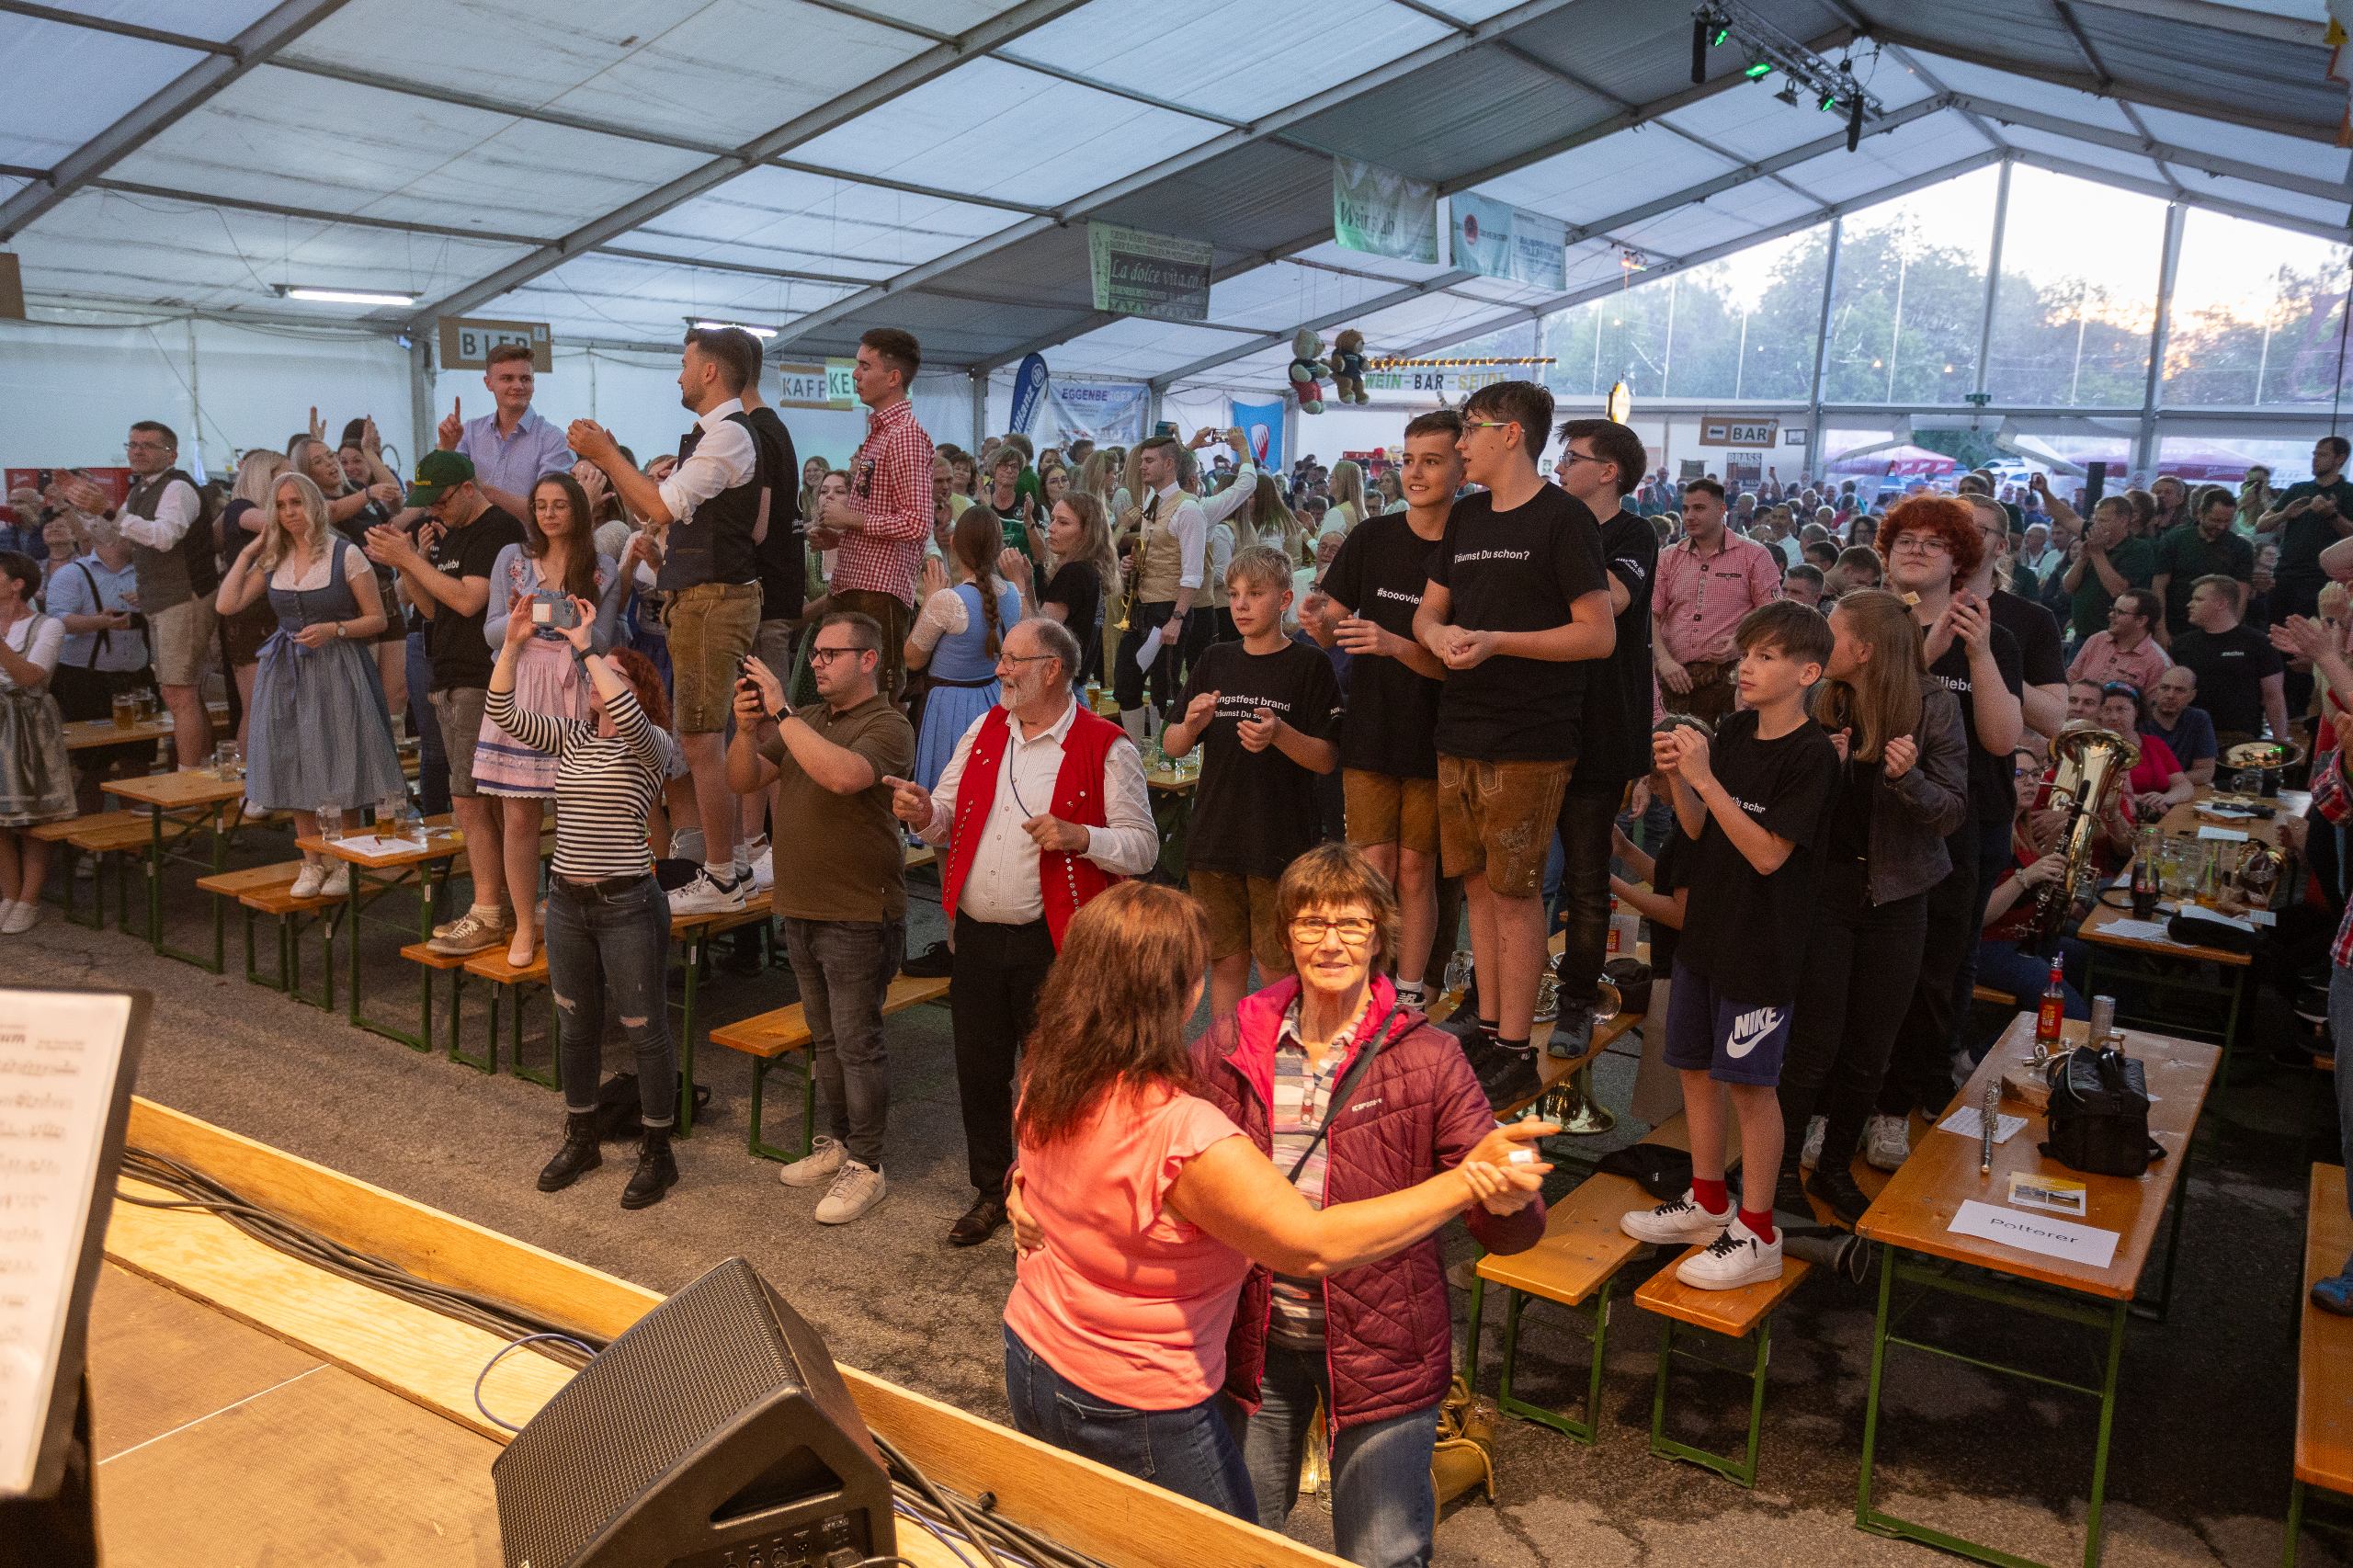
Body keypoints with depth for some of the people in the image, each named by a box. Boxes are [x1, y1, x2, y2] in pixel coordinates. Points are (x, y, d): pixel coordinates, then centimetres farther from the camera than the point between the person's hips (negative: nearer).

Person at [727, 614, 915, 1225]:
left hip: (859, 913, -8)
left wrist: (780, 711, -28)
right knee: (824, 1036, 18)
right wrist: (746, 727, -10)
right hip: (800, 907, 8)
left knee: (857, 1041, -1)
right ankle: (837, 1143, 32)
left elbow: (843, 775, -33)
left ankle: (866, 1167, 9)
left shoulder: (887, 726, -13)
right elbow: (744, 781, 8)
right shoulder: (805, 719, 11)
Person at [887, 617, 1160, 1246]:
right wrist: (923, 812, -8)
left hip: (1054, 940, -5)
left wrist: (1077, 836, -24)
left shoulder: (1105, 747, -7)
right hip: (978, 935, 6)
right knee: (978, 1072, 14)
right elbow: (947, 821, 14)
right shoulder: (985, 730, 10)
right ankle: (991, 1191, 34)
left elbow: (1143, 847, -8)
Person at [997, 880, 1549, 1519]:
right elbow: (1314, 1244, -34)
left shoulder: (1046, 1078, -10)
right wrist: (1468, 1181, -32)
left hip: (1029, 1360, 8)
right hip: (1135, 1412, -7)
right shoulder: (1184, 1135, -35)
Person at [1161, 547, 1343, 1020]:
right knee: (1225, 962, 12)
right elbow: (1172, 746, 12)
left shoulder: (1309, 665, -3)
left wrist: (1279, 735, -23)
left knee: (1279, 971, 1)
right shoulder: (1215, 661, 9)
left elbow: (1327, 759, -6)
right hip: (1214, 839, 4)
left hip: (1282, 845, -4)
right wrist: (1191, 724, -10)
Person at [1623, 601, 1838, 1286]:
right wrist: (1677, 779, -10)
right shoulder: (1733, 733, 4)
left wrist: (1704, 777, -25)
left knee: (1750, 1083, 2)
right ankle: (1708, 1203, 33)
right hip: (1708, 927, 7)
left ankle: (1757, 1236, 16)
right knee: (1695, 1066, 16)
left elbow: (1768, 853, -22)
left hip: (1762, 945, -7)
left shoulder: (1812, 755, -16)